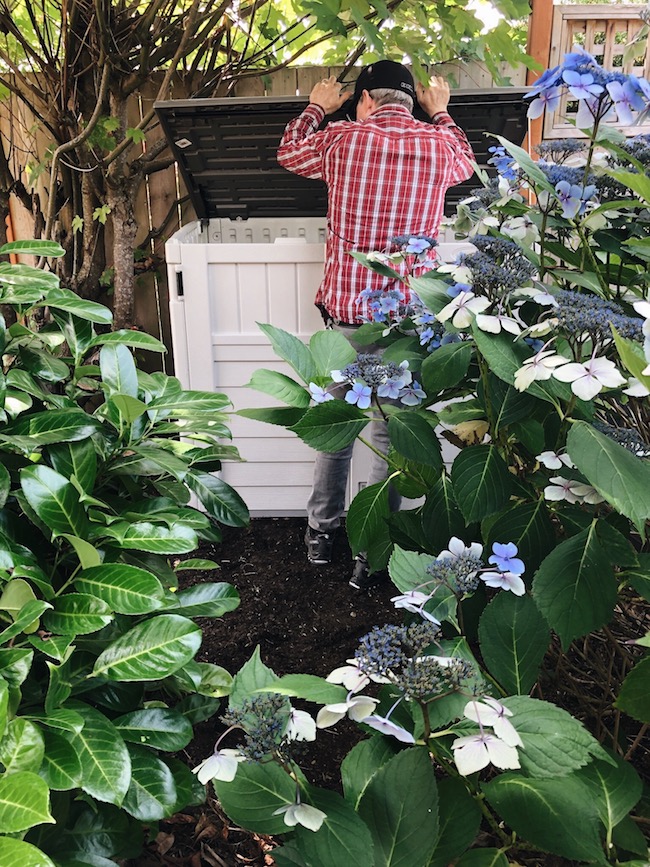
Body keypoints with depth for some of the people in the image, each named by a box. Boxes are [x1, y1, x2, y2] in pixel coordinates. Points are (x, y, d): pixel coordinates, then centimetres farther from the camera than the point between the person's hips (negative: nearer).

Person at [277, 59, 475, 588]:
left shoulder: (340, 139, -3)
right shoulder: (438, 144, 0)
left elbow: (289, 154, 19)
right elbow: (466, 164, 25)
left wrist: (318, 108, 33)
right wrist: (440, 112, 38)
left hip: (345, 312, 0)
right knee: (391, 437, 9)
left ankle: (322, 533, 31)